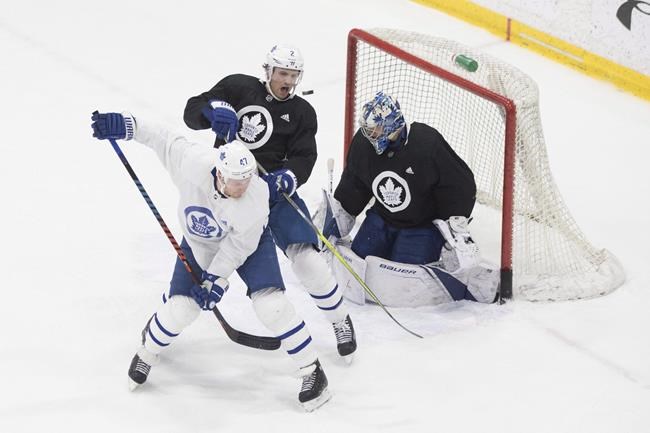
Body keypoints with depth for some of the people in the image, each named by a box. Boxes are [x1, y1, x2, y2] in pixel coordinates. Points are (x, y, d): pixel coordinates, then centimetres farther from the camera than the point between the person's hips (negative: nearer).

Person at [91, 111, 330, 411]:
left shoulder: (256, 195, -35)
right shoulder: (193, 164, -35)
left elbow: (237, 246, -25)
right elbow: (165, 141, -18)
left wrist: (216, 279, -23)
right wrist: (126, 125, -21)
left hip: (249, 240, -2)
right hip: (199, 242, 2)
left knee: (270, 304, -18)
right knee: (180, 308, -5)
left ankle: (312, 370, -3)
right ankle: (147, 354, 27)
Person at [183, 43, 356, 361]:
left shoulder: (302, 113, 5)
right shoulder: (238, 88, 1)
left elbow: (303, 159, -6)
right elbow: (192, 111, -4)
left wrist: (286, 178, -29)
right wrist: (215, 110, -28)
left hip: (275, 189, 0)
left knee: (304, 255, -15)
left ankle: (340, 320, 3)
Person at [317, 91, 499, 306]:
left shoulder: (427, 144, -27)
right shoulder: (363, 143, -12)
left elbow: (459, 184, -18)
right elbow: (353, 184, 8)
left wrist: (456, 228, -20)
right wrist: (338, 217, 9)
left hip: (423, 224, -6)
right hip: (382, 218, 6)